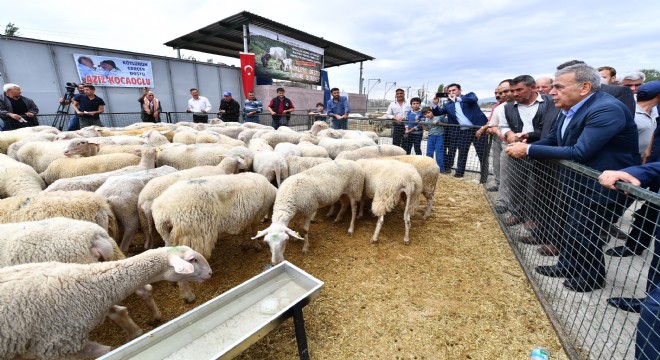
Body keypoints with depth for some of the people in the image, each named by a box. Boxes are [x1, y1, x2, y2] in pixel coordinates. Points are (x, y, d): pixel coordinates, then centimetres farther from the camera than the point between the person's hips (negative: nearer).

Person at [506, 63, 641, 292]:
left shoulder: (607, 109, -26)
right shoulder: (569, 109, 0)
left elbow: (579, 152, -34)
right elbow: (551, 141, 7)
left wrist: (528, 150, -31)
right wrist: (522, 147, -10)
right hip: (580, 181, 8)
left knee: (584, 231, 3)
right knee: (571, 227, 19)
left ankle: (592, 277, 28)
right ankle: (567, 266, 39)